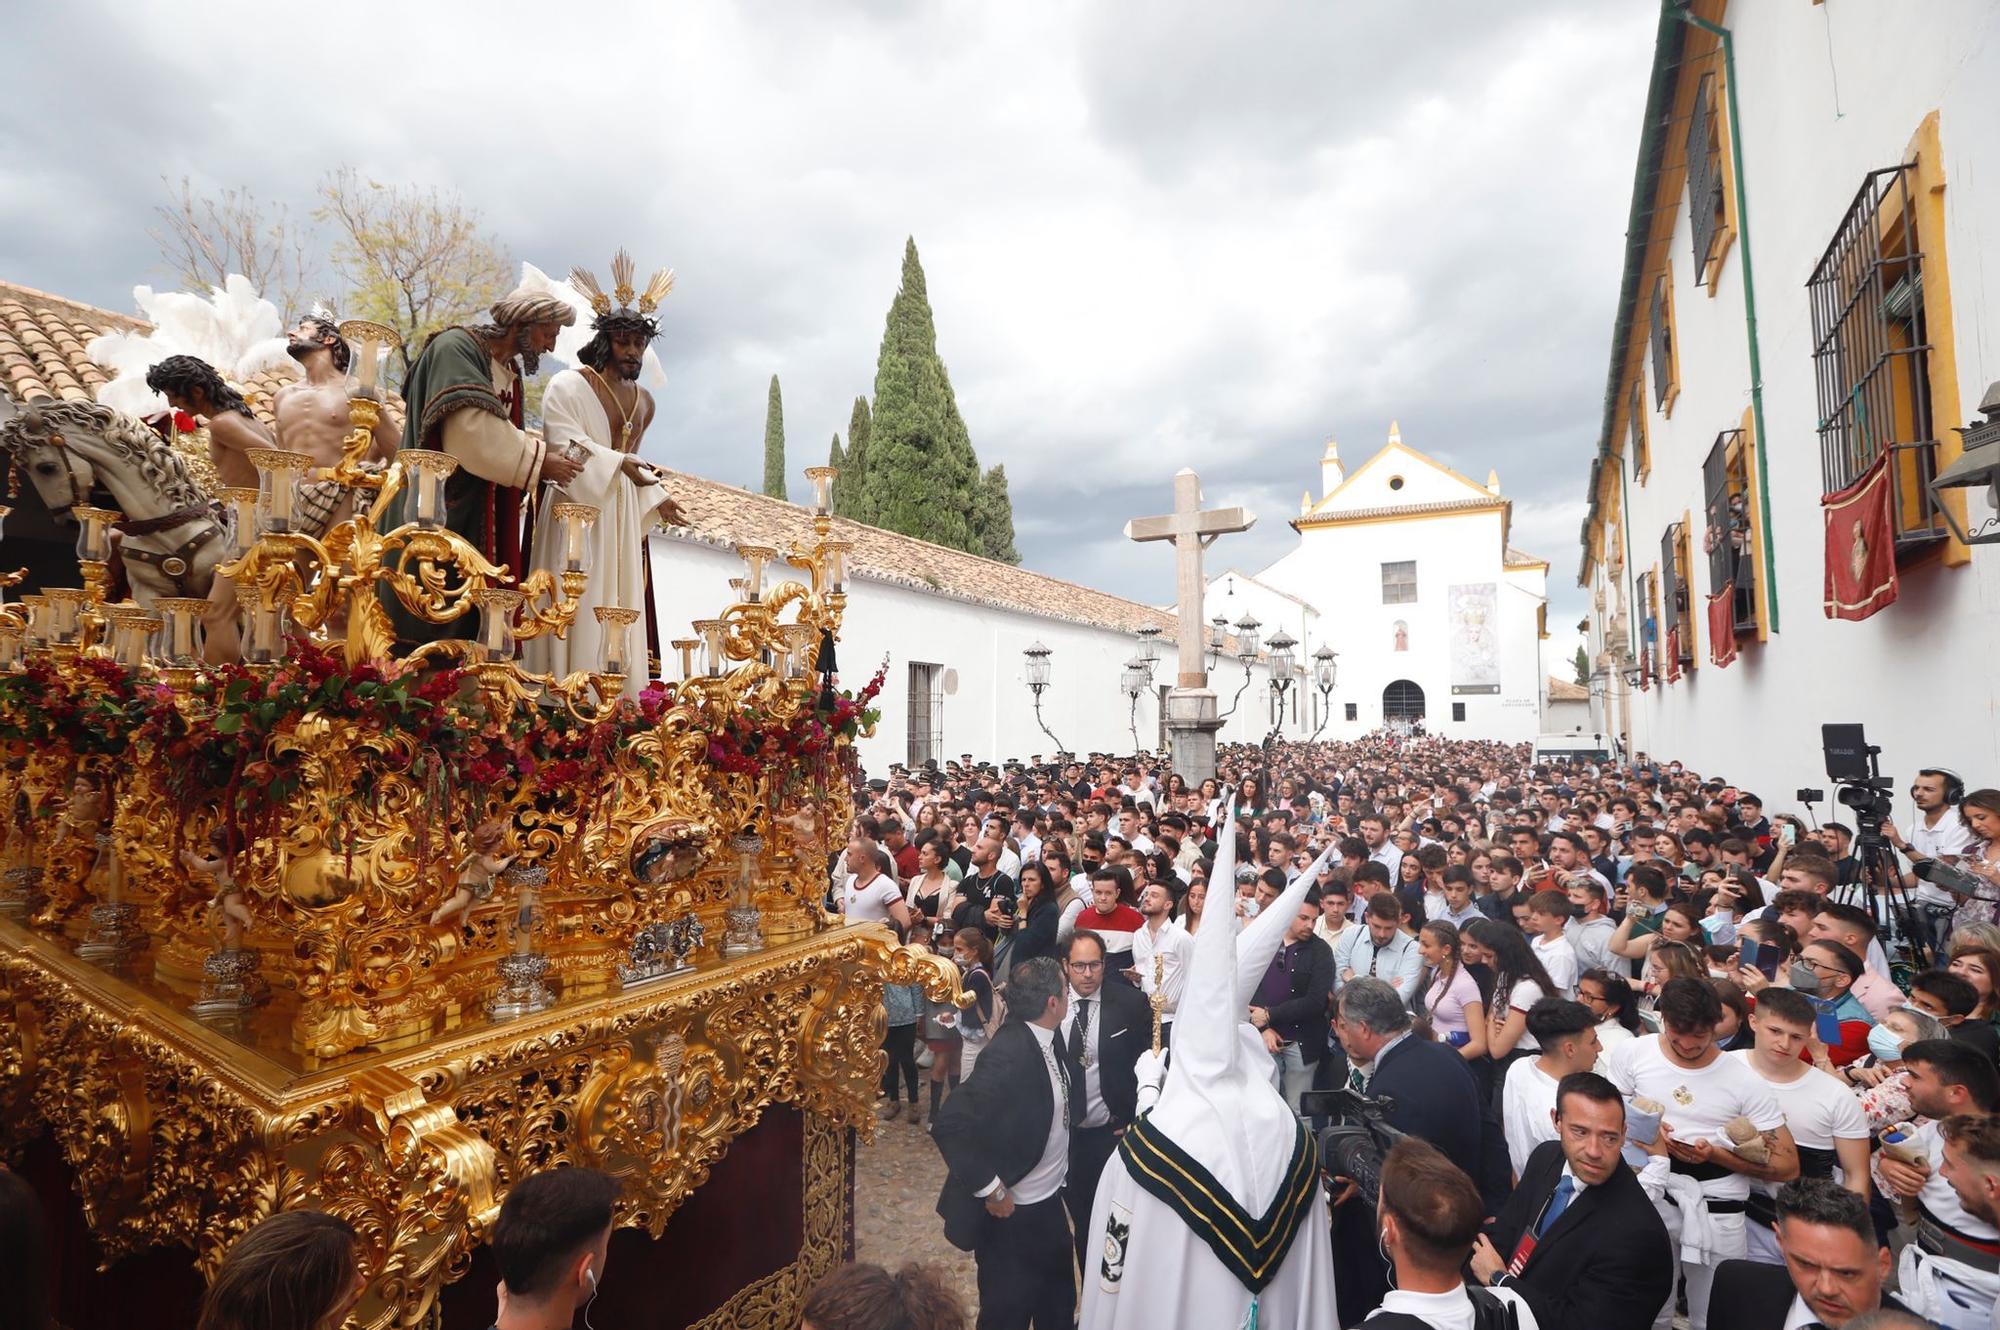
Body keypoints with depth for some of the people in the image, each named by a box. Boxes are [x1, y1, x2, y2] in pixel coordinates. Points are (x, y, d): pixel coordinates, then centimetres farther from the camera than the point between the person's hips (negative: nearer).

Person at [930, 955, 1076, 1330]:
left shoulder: (1045, 1040, -5)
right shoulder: (1009, 1054, -31)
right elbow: (948, 1125, -33)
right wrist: (991, 1190, -25)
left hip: (1048, 1201, 8)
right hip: (1012, 1213, -8)